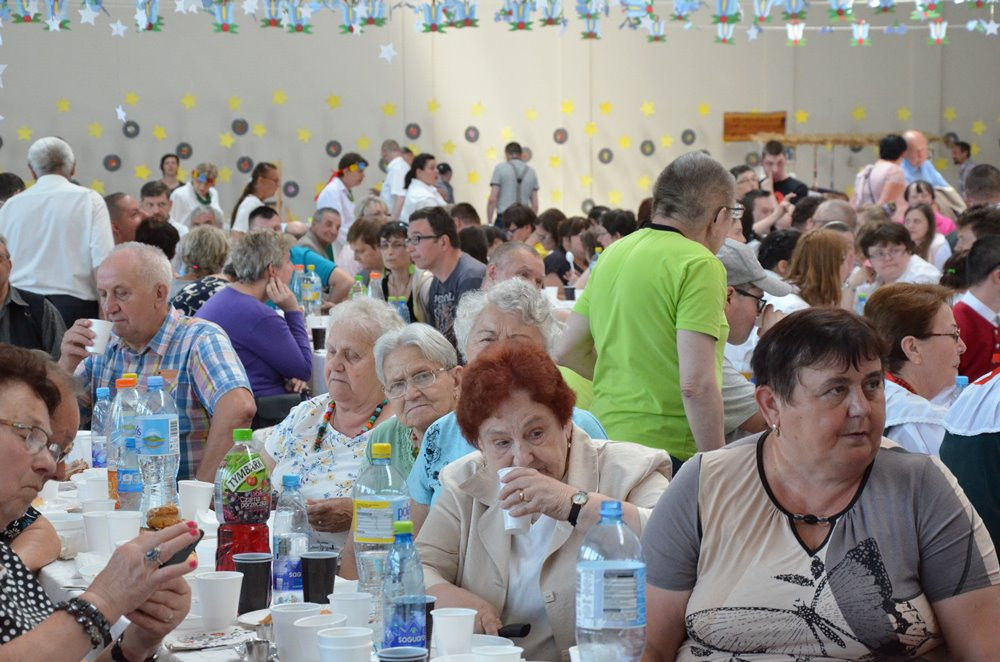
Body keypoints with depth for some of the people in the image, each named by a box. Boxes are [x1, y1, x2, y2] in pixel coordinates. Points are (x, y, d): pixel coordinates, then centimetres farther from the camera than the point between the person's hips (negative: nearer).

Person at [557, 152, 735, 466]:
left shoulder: (611, 255, 12)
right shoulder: (700, 265, -11)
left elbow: (568, 354, 18)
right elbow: (696, 384, -19)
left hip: (609, 439, 8)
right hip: (673, 450, -7)